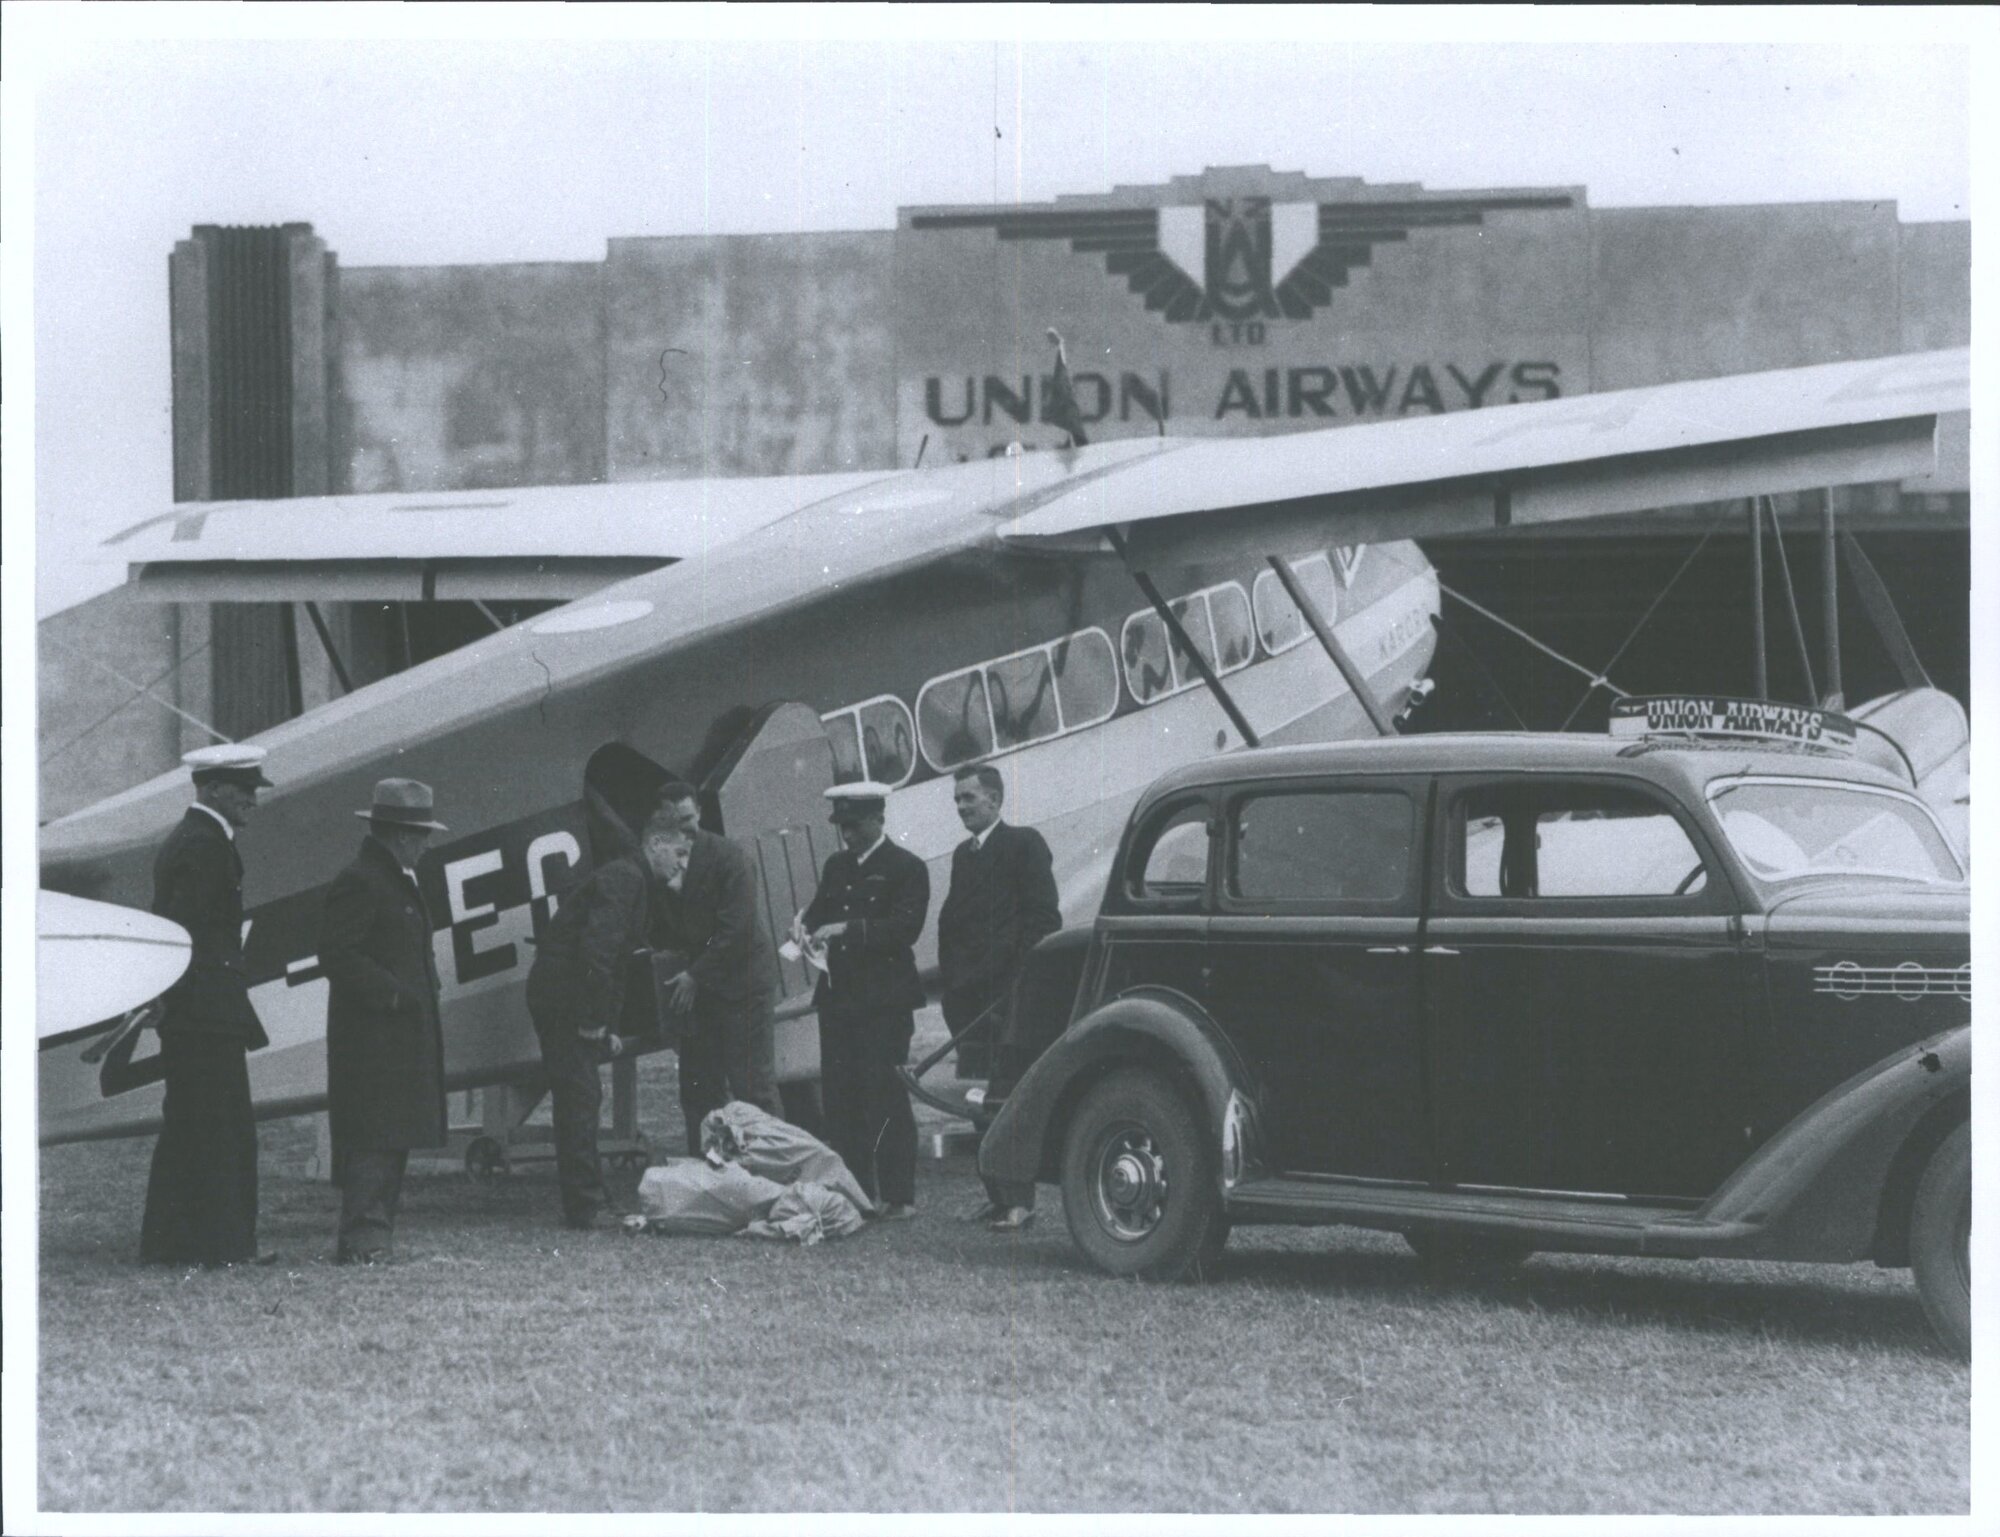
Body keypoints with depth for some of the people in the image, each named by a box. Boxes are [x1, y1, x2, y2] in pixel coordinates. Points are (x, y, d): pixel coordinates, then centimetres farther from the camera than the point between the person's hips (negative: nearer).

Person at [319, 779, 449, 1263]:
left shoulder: (402, 881, 20)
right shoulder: (358, 883, -13)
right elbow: (337, 955, -20)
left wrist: (426, 1004, 17)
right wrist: (393, 995, -21)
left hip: (405, 1037, 10)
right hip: (371, 1037, -10)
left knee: (394, 1139, 10)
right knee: (373, 1138, -12)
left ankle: (376, 1235, 14)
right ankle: (361, 1238, -12)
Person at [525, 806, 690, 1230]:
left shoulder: (639, 882, 17)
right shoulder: (623, 879, -16)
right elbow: (596, 951, -26)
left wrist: (604, 1025, 17)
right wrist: (595, 1020, -21)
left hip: (565, 1000, 11)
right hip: (562, 1000, -11)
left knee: (580, 1099, 13)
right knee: (580, 1097, -10)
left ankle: (588, 1202, 18)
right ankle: (585, 1206, -9)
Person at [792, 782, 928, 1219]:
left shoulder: (906, 868, -3)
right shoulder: (836, 867, 17)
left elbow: (905, 926, -13)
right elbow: (821, 907, 23)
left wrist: (846, 930, -20)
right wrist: (805, 921, -1)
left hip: (884, 1001, -7)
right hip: (838, 997, 7)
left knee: (886, 1096, -8)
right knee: (839, 1096, 5)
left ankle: (898, 1196, -4)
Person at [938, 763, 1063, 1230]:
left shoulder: (1024, 845, -1)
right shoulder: (963, 854, 21)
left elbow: (1042, 919, -7)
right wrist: (952, 984, 8)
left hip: (1009, 993, -7)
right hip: (969, 996, 7)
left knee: (1009, 1098, -11)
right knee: (979, 1099, 6)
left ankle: (1019, 1200, -12)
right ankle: (998, 1195, 10)